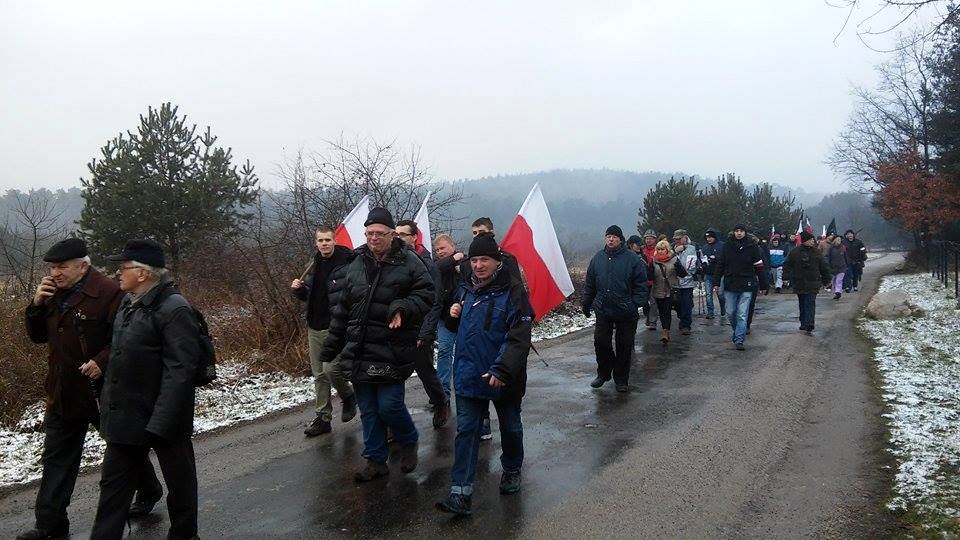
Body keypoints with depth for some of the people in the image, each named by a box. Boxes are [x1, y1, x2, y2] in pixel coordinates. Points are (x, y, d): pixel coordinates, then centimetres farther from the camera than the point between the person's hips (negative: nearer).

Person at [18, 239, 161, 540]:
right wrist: (37, 305, -4)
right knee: (57, 458, 9)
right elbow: (38, 336, 12)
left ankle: (149, 491, 37)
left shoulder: (108, 293, -18)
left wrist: (101, 362, -31)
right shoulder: (54, 294, 6)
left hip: (101, 390, -6)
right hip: (62, 392, 7)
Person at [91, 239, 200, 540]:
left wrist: (160, 423, -27)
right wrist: (109, 407, 16)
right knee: (114, 483, 15)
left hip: (163, 418, -8)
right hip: (125, 417, 8)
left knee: (179, 481, 11)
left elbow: (180, 371, -24)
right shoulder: (128, 304, 9)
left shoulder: (174, 310, -19)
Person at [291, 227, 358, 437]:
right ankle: (323, 417, 20)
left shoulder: (346, 261, -11)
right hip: (315, 327, 7)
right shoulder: (314, 264, 13)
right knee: (319, 375, 10)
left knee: (331, 368, -13)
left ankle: (348, 397, 17)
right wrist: (298, 289, 3)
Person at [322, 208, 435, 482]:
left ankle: (409, 442, 24)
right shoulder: (355, 266, 10)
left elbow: (426, 295, -7)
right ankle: (376, 460, 25)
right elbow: (341, 310, 15)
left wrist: (403, 308, -25)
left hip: (392, 352, -5)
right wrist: (331, 346, 17)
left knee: (389, 406, -6)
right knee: (368, 410, 11)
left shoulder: (409, 262, -5)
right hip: (358, 352, 5)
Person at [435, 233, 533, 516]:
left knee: (510, 427, 17)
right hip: (469, 376, 4)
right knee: (466, 431, 1)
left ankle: (512, 470, 42)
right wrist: (453, 316, -1)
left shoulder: (513, 293, -14)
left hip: (504, 379, -4)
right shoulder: (466, 290, 6)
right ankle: (460, 492, 3)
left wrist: (502, 370, -30)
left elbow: (519, 339, -21)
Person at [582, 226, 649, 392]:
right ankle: (603, 374, 26)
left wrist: (636, 305, -13)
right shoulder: (598, 258, 6)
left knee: (624, 346, 6)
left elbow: (641, 285, -5)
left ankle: (621, 379, 20)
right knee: (601, 342, 6)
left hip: (626, 312, -3)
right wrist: (587, 304, 12)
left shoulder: (633, 259, -5)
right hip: (603, 310, 3)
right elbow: (589, 284, 13)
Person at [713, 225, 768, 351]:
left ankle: (739, 340, -1)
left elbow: (759, 267, 0)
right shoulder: (727, 246, 2)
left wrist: (763, 285, 0)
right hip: (730, 285, 2)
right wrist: (716, 282, 1)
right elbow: (720, 264, 5)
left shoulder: (752, 246, -3)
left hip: (746, 286, -2)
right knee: (731, 312, 11)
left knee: (742, 314, -4)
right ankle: (736, 332, 35)